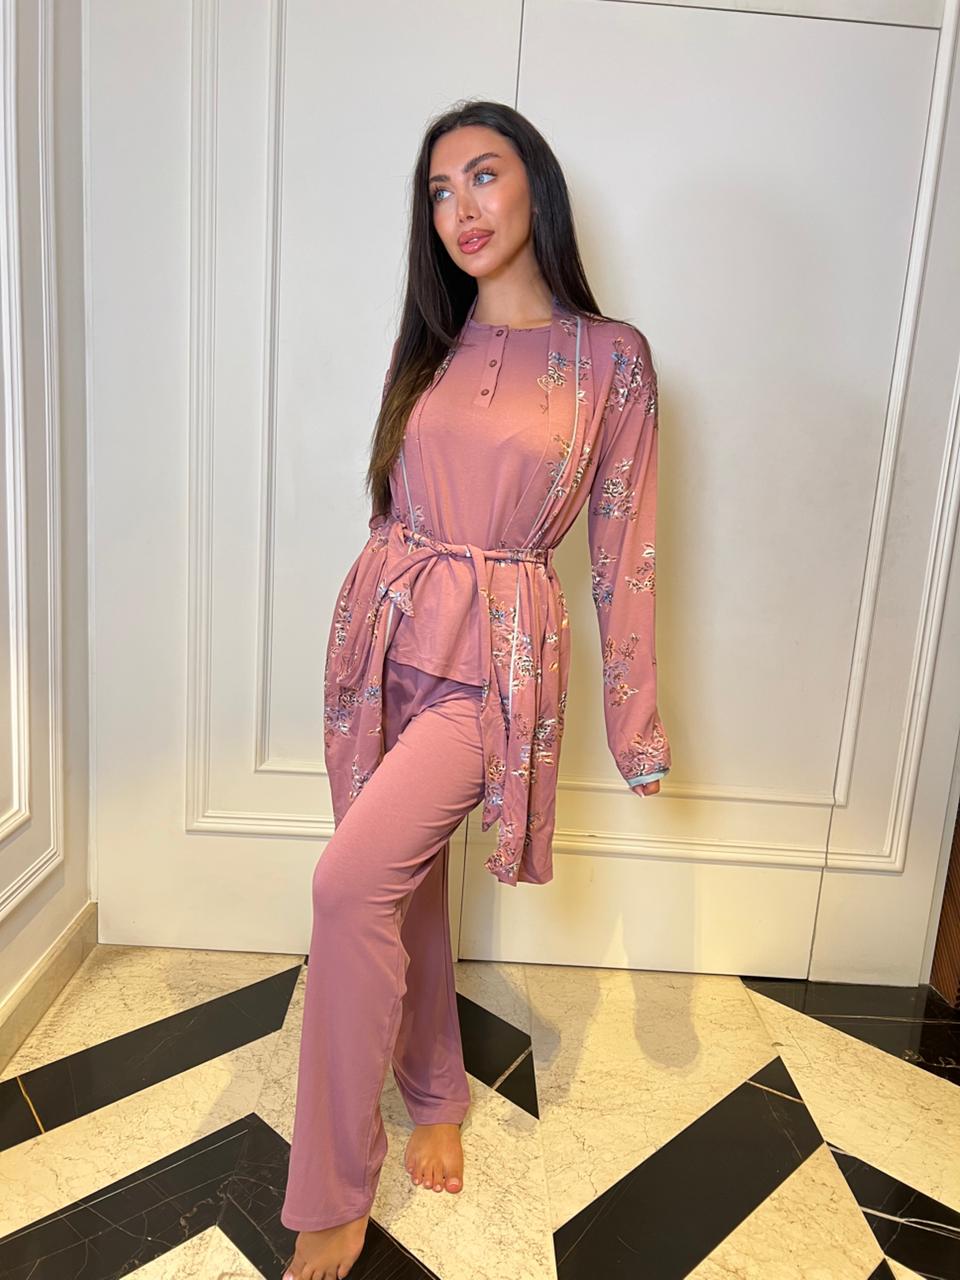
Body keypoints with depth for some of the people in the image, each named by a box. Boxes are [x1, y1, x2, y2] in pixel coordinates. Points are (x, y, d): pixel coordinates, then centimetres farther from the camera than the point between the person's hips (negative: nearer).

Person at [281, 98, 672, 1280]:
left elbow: (621, 548, -2)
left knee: (353, 879, -19)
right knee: (408, 882, 13)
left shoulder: (611, 356, -3)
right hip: (382, 636, 5)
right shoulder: (426, 344, 10)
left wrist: (636, 722, 0)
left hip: (496, 656, -5)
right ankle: (437, 1099, 39)